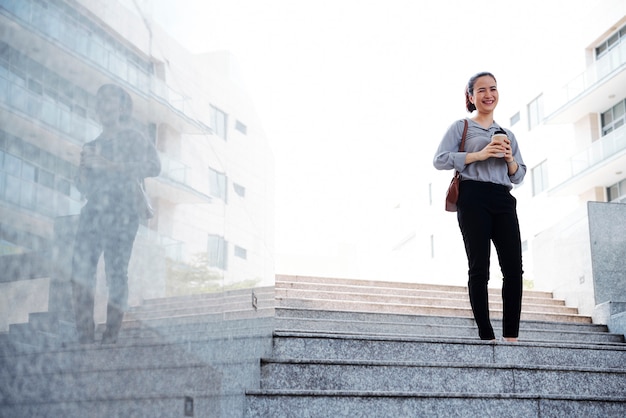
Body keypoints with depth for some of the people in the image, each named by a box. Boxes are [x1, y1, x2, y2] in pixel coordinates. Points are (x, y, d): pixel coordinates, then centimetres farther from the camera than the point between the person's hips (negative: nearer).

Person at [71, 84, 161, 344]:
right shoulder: (92, 146, 24)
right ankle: (84, 337, -10)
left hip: (121, 213, -4)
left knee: (116, 274, -10)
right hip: (93, 212, 5)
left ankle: (110, 339, -7)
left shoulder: (133, 139, 7)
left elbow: (153, 166, -10)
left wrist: (107, 165, -11)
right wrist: (85, 165, 3)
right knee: (80, 271, -10)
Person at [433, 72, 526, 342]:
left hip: (503, 200, 5)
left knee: (514, 268, -6)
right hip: (473, 198, -4)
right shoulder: (461, 127, 10)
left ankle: (511, 337, -5)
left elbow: (519, 176, 22)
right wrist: (478, 155, -11)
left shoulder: (507, 134, 23)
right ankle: (486, 337, -6)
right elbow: (439, 160, -3)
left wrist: (510, 160, 0)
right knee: (479, 268, -7)